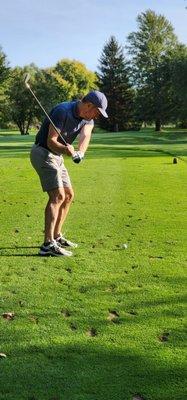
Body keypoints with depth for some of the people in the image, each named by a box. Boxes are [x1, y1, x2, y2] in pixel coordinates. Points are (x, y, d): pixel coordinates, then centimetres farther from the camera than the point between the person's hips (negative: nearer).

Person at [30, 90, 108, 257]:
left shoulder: (87, 119, 4)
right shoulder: (63, 111, -20)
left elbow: (85, 135, -17)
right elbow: (51, 141, -23)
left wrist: (80, 152, -39)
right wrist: (65, 149, -43)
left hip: (56, 156, 9)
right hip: (43, 152, -9)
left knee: (68, 195, 11)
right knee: (58, 195, -18)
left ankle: (56, 236, 21)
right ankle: (48, 244, -20)